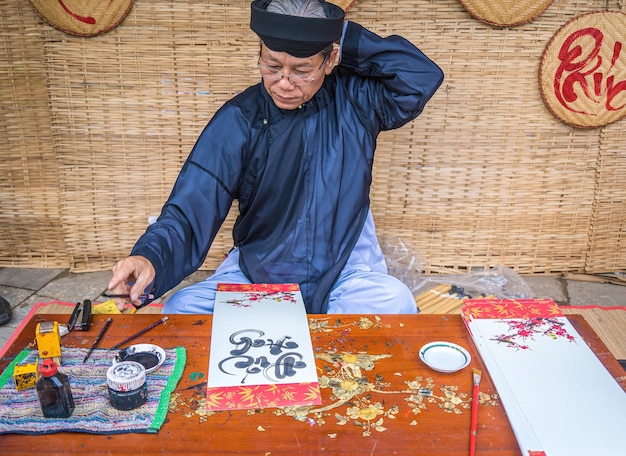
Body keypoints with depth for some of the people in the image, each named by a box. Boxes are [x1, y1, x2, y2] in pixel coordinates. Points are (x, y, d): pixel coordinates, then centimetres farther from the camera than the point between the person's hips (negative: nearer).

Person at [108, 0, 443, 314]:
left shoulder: (354, 100, -3)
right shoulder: (238, 119, -8)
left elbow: (423, 76, -16)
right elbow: (191, 211, -15)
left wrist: (348, 38, -14)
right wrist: (150, 259, -35)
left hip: (345, 271, 0)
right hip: (256, 269, 1)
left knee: (396, 303, -30)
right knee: (181, 308, -22)